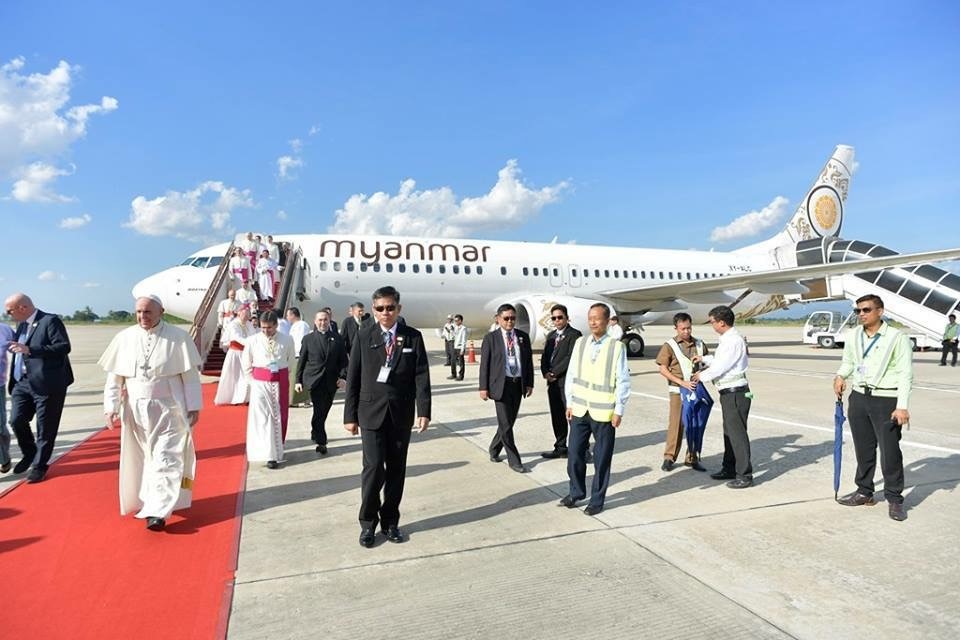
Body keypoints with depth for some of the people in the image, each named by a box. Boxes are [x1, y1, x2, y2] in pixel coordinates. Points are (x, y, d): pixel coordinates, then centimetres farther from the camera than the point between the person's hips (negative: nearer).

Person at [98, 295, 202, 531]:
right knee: (141, 460, 15)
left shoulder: (178, 338, -8)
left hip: (168, 411, -3)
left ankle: (157, 511, 0)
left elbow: (190, 376, -5)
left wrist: (193, 407, -6)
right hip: (135, 411, 4)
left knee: (165, 460, -5)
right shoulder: (124, 338, 1)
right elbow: (114, 377, 6)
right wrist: (111, 408, -1)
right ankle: (148, 502, 33)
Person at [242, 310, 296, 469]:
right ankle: (270, 455, -5)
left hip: (281, 384, 1)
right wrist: (252, 381, 7)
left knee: (280, 417, 10)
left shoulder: (287, 340, -3)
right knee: (264, 418, -7)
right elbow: (246, 363, 9)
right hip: (260, 384, -1)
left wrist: (282, 377, 12)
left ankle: (278, 449, 28)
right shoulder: (253, 340, -4)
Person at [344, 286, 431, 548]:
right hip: (371, 411, -1)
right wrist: (350, 415, -1)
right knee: (374, 467, -6)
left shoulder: (413, 337, 1)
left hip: (401, 413, 1)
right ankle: (368, 522, 14)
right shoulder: (364, 336, 1)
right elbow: (353, 377, 1)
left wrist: (423, 411, -10)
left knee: (396, 469, 9)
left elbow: (421, 376, -2)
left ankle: (390, 521, 25)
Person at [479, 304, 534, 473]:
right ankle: (514, 460, 8)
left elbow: (529, 361, 11)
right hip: (501, 384, -4)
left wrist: (529, 383, 5)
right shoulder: (490, 338, -2)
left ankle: (494, 450, 33)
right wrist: (483, 387, -7)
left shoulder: (523, 337, 8)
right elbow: (484, 364, -3)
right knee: (505, 424, -4)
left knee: (509, 421, 12)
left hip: (518, 384, 4)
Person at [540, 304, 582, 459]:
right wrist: (545, 372, -4)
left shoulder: (574, 334, -6)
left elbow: (571, 357, -15)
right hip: (553, 382, 7)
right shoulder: (550, 336, 18)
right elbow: (545, 357, 15)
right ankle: (560, 448, 22)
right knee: (557, 417, 12)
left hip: (567, 381, -7)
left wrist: (554, 373, -14)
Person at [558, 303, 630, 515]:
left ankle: (597, 500, 24)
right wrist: (569, 403, 6)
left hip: (604, 412, -3)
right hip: (579, 410, 3)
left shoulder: (617, 346, -8)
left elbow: (623, 381, -6)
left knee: (602, 459, 8)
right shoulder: (580, 343, 2)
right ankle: (576, 492, 30)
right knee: (574, 454, 9)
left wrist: (619, 411, -7)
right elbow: (571, 375, 7)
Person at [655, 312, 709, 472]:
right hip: (678, 391, -4)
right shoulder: (670, 345, -3)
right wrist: (682, 382, -15)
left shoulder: (699, 344, 8)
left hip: (697, 389, 4)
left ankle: (692, 458, 19)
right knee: (676, 424, -1)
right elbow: (663, 369, -6)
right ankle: (669, 457, 10)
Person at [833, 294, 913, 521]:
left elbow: (905, 374, -9)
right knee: (863, 449, 13)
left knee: (890, 451, 0)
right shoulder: (853, 336, 6)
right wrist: (840, 376, -1)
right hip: (859, 398, 5)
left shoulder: (897, 338, -8)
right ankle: (864, 492, 27)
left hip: (886, 401, -5)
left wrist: (902, 406, -15)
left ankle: (894, 499, 15)